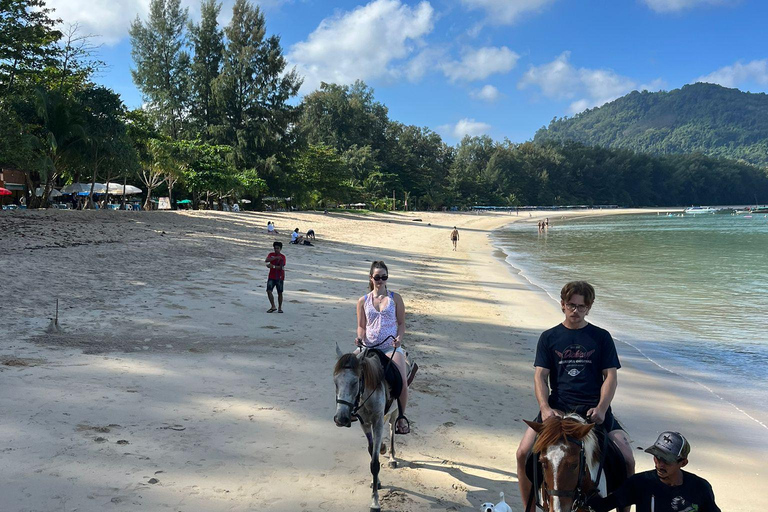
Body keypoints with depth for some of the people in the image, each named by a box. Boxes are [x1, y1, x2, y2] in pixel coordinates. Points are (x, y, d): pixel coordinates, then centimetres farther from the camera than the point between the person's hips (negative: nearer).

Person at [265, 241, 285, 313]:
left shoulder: (283, 257, -4)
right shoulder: (271, 254, 4)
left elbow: (281, 267, -15)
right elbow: (266, 260, -17)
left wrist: (273, 266, -26)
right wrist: (276, 258, -26)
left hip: (279, 277, -2)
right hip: (271, 277, 2)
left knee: (280, 293, 4)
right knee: (269, 291, -11)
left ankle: (280, 308, 18)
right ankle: (273, 307, -2)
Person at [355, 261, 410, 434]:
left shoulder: (395, 298, 6)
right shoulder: (363, 301, 8)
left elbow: (401, 323, 8)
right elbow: (361, 326, 11)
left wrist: (399, 338, -11)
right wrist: (360, 337, -10)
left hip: (391, 347, -1)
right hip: (369, 347, 2)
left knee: (402, 380, -22)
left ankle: (401, 416, 1)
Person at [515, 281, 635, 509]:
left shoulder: (601, 337, 7)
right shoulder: (549, 338, 8)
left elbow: (610, 376, 2)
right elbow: (540, 376, 1)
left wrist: (601, 409, -15)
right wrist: (545, 408, -16)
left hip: (595, 408, 0)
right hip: (558, 407, 0)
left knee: (627, 460, -13)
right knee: (523, 453, -15)